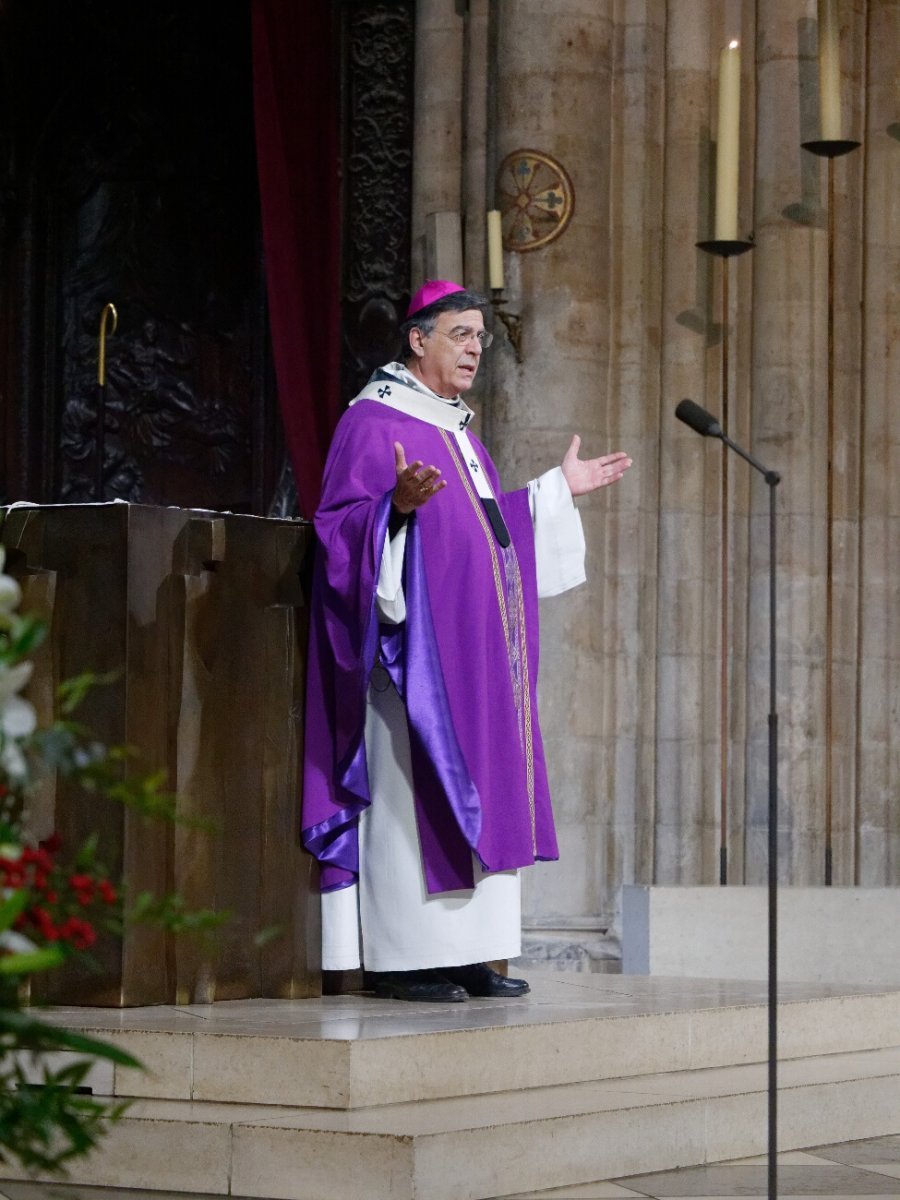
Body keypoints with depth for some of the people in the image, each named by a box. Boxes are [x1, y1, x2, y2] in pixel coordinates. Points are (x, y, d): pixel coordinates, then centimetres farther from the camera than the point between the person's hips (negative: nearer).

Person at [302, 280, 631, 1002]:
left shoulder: (457, 429, 20)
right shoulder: (374, 422, -7)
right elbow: (341, 527, -15)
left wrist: (558, 490, 28)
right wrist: (398, 505, -34)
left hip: (477, 646, 9)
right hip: (417, 644, -9)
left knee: (479, 791, 6)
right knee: (414, 787, -10)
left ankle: (467, 954, 8)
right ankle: (402, 959, -7)